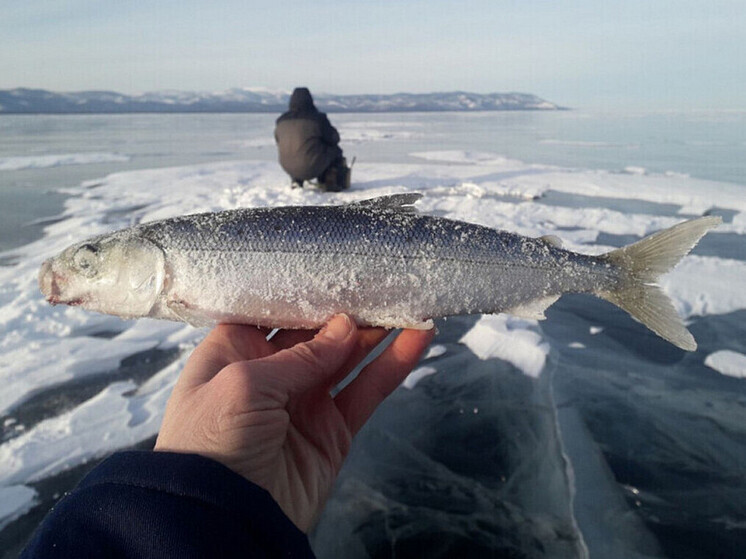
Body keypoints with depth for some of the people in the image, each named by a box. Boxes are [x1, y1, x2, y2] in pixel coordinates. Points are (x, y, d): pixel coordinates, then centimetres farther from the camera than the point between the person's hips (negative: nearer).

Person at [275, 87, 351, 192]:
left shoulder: (281, 121, 3)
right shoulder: (318, 118, -11)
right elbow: (334, 138, -1)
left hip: (288, 167, 5)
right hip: (312, 168, -5)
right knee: (335, 150, 20)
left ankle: (296, 181, 29)